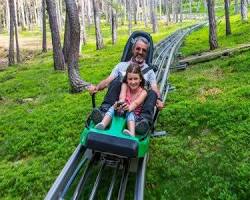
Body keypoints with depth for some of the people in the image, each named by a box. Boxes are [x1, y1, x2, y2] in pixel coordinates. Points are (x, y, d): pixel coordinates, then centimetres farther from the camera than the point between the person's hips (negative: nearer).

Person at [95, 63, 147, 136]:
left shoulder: (143, 92, -5)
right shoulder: (125, 85, -1)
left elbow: (136, 102, -25)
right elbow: (122, 97, -21)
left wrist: (129, 107, -50)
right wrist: (120, 103, -46)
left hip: (134, 114, -2)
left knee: (130, 113, -34)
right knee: (113, 108, -27)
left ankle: (132, 134, -61)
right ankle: (102, 124, -51)